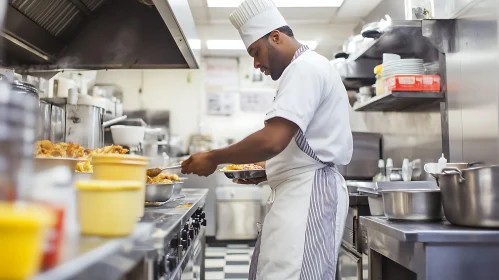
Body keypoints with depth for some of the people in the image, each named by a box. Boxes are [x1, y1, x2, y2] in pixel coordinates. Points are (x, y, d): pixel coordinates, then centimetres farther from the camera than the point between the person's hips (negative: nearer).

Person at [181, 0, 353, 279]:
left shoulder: (305, 67, -12)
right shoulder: (309, 68, 23)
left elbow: (272, 140, -24)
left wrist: (214, 158, -12)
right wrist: (264, 172, 17)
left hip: (308, 193, -11)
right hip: (302, 191, 11)